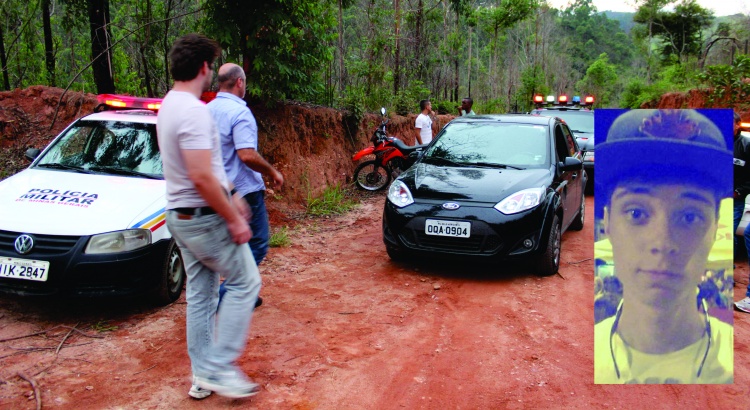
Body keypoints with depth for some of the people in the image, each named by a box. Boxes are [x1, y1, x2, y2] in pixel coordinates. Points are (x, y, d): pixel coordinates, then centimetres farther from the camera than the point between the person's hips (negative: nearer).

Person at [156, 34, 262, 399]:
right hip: (205, 218, -9)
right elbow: (202, 177, -27)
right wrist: (234, 219, -19)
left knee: (200, 293, 14)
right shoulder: (194, 111, -21)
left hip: (181, 215, 9)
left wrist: (230, 196, 21)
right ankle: (221, 367, 5)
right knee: (244, 282, 2)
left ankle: (202, 374, 23)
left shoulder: (168, 106, 11)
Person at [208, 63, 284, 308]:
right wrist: (272, 172, -13)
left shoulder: (208, 110, 7)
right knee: (256, 245, 1)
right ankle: (224, 296, -5)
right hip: (244, 190, -9)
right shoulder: (239, 111, -18)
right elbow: (247, 155, -27)